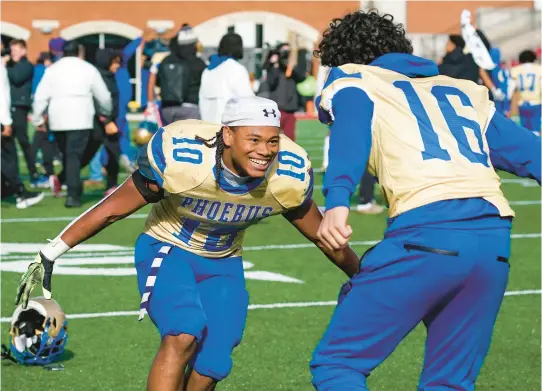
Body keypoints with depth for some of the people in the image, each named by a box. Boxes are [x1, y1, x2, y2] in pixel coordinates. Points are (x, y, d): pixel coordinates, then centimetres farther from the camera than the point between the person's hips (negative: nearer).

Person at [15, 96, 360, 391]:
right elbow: (113, 209, -19)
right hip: (168, 249, -4)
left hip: (223, 264, 4)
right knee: (183, 336, -29)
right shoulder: (180, 158, -32)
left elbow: (321, 235, -2)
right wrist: (49, 256, -14)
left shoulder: (289, 175, -21)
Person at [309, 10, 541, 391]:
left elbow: (352, 130, -6)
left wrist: (337, 202, -22)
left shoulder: (352, 83, 16)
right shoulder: (463, 91, 31)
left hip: (427, 232, -5)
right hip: (494, 241, 5)